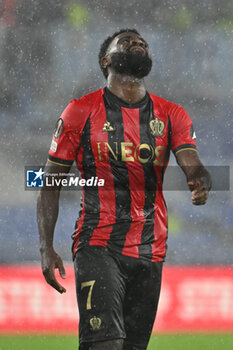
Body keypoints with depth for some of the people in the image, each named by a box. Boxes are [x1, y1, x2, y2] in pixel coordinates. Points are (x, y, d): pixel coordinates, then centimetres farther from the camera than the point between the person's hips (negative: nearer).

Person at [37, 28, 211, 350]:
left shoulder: (171, 116, 10)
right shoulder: (81, 112, 2)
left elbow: (192, 165, -5)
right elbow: (51, 182, 4)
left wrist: (201, 182, -31)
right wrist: (46, 248, -5)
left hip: (149, 250, 4)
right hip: (98, 246, -4)